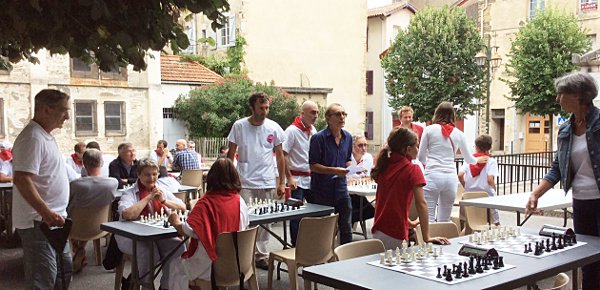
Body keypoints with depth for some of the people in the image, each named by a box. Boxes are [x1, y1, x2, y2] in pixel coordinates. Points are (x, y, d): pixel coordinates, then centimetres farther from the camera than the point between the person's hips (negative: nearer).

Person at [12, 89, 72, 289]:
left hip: (53, 220, 10)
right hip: (39, 223, -10)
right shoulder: (33, 138, -18)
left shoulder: (45, 136, 14)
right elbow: (22, 180, -27)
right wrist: (47, 213, -32)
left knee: (64, 271, 18)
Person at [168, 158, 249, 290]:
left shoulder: (206, 202, -18)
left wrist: (175, 222, 0)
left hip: (211, 266, -5)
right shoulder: (240, 201, -4)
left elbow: (187, 231, -21)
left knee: (177, 266, 22)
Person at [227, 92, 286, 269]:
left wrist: (282, 182, 5)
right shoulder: (239, 126, -2)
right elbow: (231, 155, 3)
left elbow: (280, 156, 8)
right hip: (244, 183, -1)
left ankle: (261, 256, 15)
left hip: (267, 183, 2)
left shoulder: (274, 128, 2)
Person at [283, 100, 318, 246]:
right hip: (297, 179, -7)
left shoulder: (313, 130, 10)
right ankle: (295, 246, 9)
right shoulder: (292, 130, -12)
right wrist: (289, 178, -16)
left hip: (311, 178, 7)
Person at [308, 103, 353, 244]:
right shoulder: (319, 138, -12)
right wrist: (334, 171, -23)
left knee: (346, 230, 12)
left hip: (341, 189, 6)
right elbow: (313, 165, -13)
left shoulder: (348, 137, 8)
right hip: (322, 192, -5)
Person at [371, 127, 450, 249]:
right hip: (395, 236, -7)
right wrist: (426, 238, -15)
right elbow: (421, 204, -16)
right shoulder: (413, 170, -12)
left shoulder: (384, 166, 7)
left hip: (377, 230, 7)